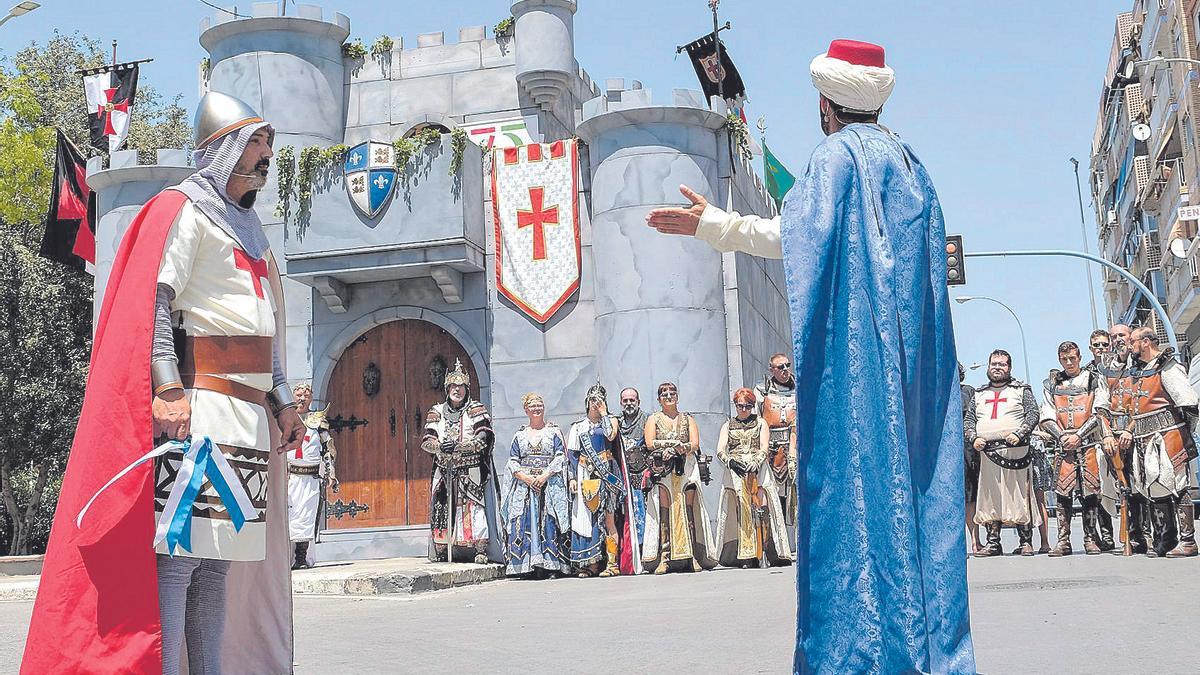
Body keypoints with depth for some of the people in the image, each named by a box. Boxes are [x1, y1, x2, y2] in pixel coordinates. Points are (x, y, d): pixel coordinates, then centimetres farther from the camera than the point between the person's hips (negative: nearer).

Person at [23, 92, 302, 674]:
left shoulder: (247, 228, 25)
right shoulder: (182, 209, 0)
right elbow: (152, 297, -12)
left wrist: (281, 401, 20)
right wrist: (167, 386, -22)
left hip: (246, 414, 8)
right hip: (199, 405, -8)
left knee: (220, 557, 6)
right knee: (178, 549, -13)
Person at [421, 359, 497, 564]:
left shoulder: (476, 409, 3)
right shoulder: (436, 412, 13)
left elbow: (485, 437, -11)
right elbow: (426, 441, 4)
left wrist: (458, 445, -21)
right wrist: (440, 446, -18)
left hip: (471, 472, -3)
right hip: (444, 472, 4)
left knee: (475, 508, -12)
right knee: (441, 509, 0)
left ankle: (481, 550, -12)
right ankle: (441, 551, 7)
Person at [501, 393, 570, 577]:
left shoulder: (554, 431, 8)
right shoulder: (520, 435, 15)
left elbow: (560, 457, -1)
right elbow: (512, 461, 9)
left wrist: (545, 475, -13)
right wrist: (525, 477, -8)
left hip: (549, 484, -2)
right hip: (524, 484, 2)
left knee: (549, 522, -10)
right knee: (525, 523, -8)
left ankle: (551, 565, -11)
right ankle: (528, 565, -8)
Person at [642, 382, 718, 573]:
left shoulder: (687, 419, 19)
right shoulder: (654, 419, 16)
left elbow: (695, 444, 5)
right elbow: (650, 443, 0)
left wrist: (670, 447, -11)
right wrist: (676, 443, -5)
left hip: (686, 468, 1)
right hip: (662, 469, -1)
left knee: (689, 508, -11)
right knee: (664, 511, -14)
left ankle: (693, 557, -13)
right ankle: (664, 558, -19)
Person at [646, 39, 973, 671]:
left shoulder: (838, 153, -4)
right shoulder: (909, 160, 19)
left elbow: (795, 236, -16)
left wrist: (711, 224, -7)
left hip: (857, 351, -8)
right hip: (914, 357, 8)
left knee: (858, 477, -8)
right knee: (915, 478, 6)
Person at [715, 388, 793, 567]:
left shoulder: (760, 423, 18)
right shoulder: (728, 426, 21)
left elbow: (765, 447, 4)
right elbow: (720, 450, 7)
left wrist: (755, 462, -16)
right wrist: (730, 461, -15)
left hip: (758, 470, -1)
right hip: (735, 472, 1)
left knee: (761, 509, -18)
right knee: (739, 511, -13)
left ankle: (765, 553, -22)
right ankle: (743, 556, -17)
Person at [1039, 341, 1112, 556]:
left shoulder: (1095, 380, 8)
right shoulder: (1052, 384, 16)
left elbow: (1099, 413, -2)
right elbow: (1047, 418, 10)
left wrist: (1078, 435, -11)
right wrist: (1063, 436, -6)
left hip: (1090, 444, -2)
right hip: (1063, 445, 2)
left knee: (1090, 493, -3)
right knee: (1062, 493, -3)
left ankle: (1091, 539, 4)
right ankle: (1063, 541, 0)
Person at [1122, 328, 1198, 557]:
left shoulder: (1167, 369, -8)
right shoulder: (1138, 371, 18)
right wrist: (1129, 430, 11)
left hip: (1167, 438, -9)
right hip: (1145, 440, 9)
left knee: (1177, 488, -6)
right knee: (1154, 490, 8)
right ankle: (1163, 541, 14)